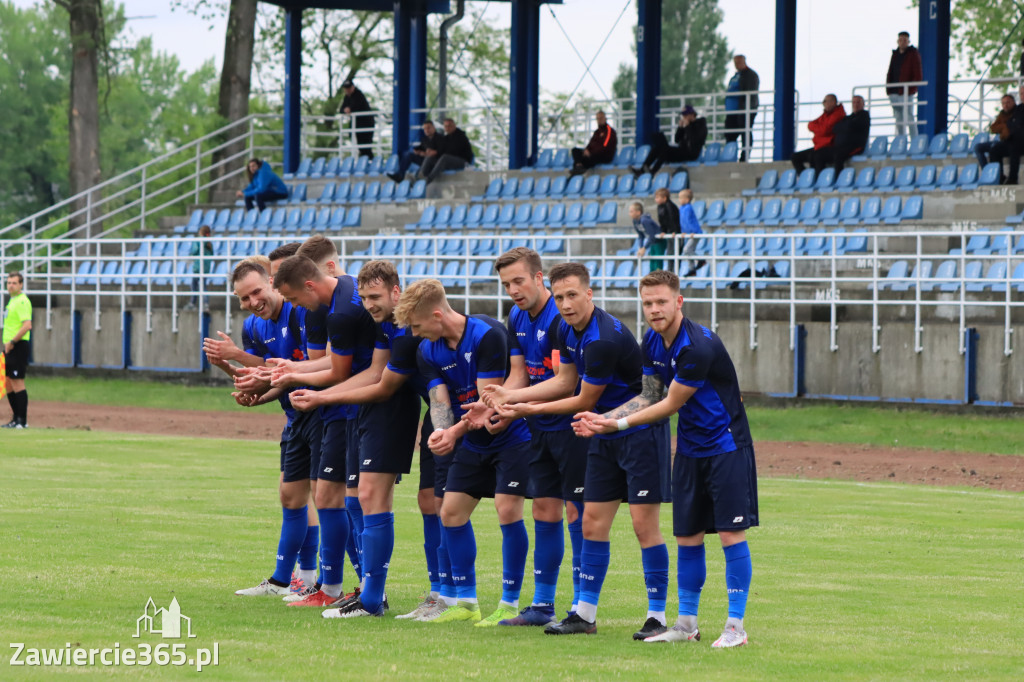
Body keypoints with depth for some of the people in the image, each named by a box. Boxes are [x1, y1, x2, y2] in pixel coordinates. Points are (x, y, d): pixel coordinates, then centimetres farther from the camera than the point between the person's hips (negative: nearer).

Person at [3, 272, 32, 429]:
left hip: (18, 346, -10)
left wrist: (12, 342, -20)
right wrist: (7, 345, 18)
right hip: (9, 346, 10)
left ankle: (22, 420, -7)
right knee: (8, 383, 13)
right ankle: (16, 419, 20)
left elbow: (27, 325, -24)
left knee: (17, 381, -9)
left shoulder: (22, 301, -13)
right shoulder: (11, 300, 18)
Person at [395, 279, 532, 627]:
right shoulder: (428, 350, -1)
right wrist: (442, 432, -29)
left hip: (511, 436, -8)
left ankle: (509, 604, -6)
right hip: (474, 443, 8)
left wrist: (455, 432, -33)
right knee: (452, 511, 3)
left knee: (508, 510, -15)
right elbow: (440, 401, -7)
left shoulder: (487, 334, -23)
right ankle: (466, 602, 13)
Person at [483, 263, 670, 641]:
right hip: (605, 436, 9)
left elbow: (584, 401, -17)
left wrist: (531, 410, -7)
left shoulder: (605, 340, -25)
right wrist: (510, 396, 10)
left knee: (644, 523, -9)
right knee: (593, 523, 8)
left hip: (639, 434, -9)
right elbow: (566, 381, 17)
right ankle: (585, 614, 14)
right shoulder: (567, 330, 4)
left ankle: (657, 616, -2)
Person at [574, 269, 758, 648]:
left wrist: (619, 424, -13)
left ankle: (736, 627, -4)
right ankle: (687, 624, 16)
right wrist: (603, 420, -1)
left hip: (726, 445, -8)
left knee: (731, 534, -8)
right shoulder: (652, 343, 3)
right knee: (687, 536, 8)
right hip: (690, 448, 8)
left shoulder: (699, 347, -24)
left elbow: (670, 404, -19)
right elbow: (649, 396, 11)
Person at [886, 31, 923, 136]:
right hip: (894, 91, 7)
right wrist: (888, 89, 10)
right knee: (899, 119, 8)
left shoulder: (913, 54, -3)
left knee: (909, 117, -8)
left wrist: (912, 88, -15)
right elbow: (890, 73, 21)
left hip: (906, 91, -7)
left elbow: (918, 74, -8)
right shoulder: (895, 54, 17)